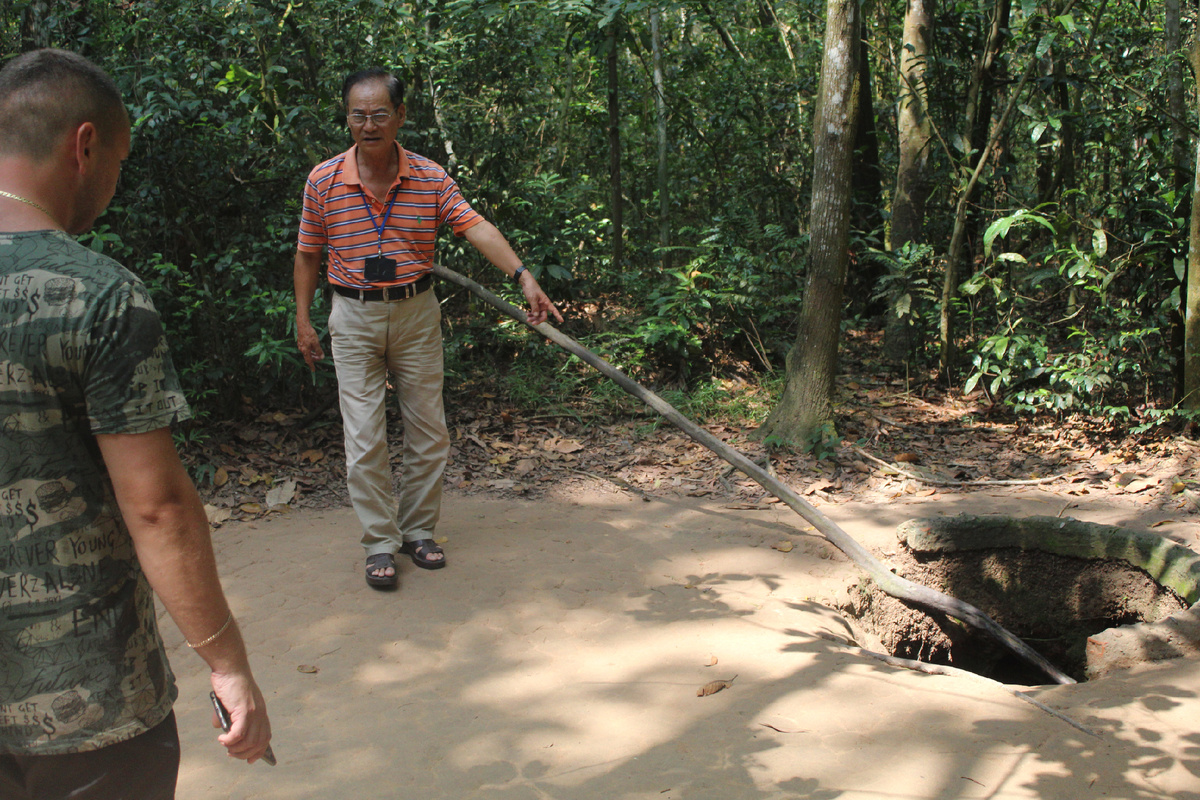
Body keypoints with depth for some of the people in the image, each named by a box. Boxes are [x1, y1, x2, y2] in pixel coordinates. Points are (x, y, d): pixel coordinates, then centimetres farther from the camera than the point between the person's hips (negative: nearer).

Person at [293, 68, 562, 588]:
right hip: (354, 317, -1)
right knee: (364, 438, -2)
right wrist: (303, 320, 4)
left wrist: (523, 276, -27)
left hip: (416, 313, 2)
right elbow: (308, 254, 5)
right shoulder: (323, 181, -5)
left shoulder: (431, 179, -4)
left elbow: (477, 227, -15)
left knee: (429, 432, 7)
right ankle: (380, 544, 9)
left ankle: (417, 531, 23)